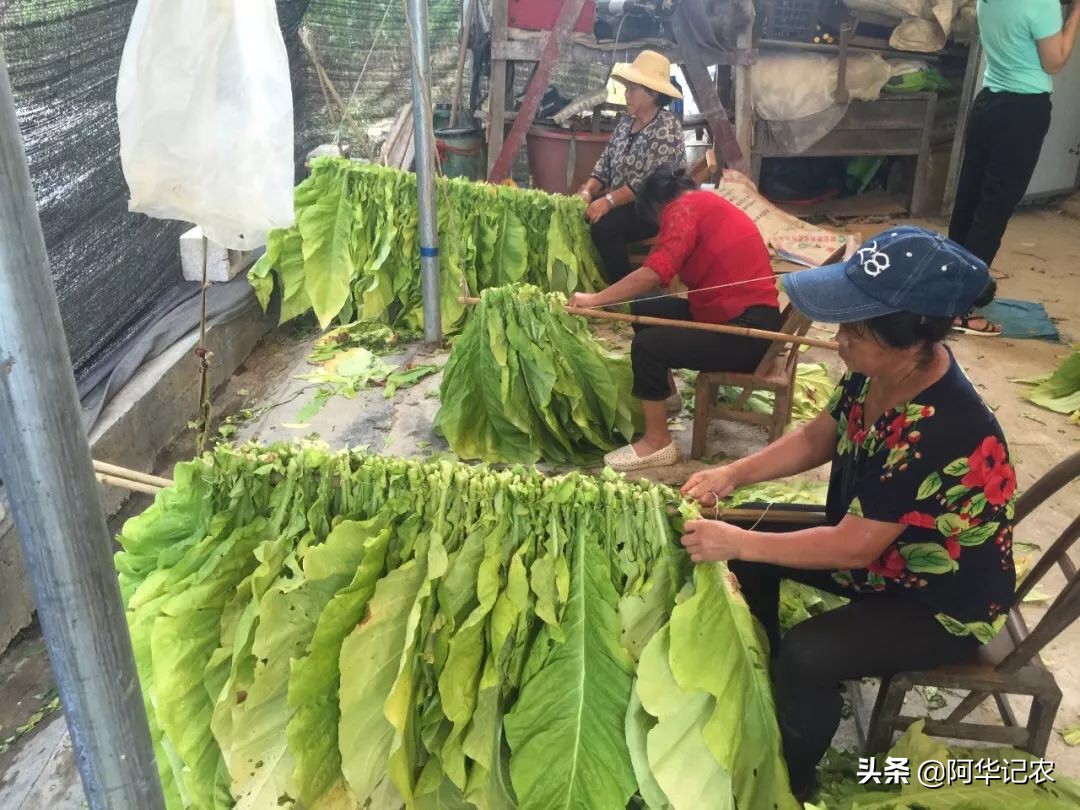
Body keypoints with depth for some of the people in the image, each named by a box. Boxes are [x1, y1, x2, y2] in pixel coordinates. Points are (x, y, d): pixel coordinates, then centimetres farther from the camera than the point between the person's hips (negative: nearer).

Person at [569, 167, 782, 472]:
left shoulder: (683, 208, -14)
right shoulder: (703, 204, 16)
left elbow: (654, 273, -25)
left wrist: (594, 299, -18)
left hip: (748, 330, -10)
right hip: (733, 310, 10)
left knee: (647, 345, -18)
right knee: (644, 311, 14)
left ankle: (658, 443, -6)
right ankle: (665, 393, 32)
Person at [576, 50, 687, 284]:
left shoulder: (666, 127, -17)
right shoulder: (626, 121, 8)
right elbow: (605, 163, 9)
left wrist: (608, 201, -26)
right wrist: (587, 191, -8)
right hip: (621, 201, 8)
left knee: (605, 227, -30)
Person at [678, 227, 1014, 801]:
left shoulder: (941, 434, -38)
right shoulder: (877, 372, -14)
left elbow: (853, 547, -32)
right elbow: (819, 437, 2)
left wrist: (738, 543, -26)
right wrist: (734, 473, -11)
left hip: (944, 604, -8)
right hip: (876, 544, 9)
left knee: (805, 656, -25)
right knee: (752, 546, 3)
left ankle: (791, 780, 6)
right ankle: (763, 687, 25)